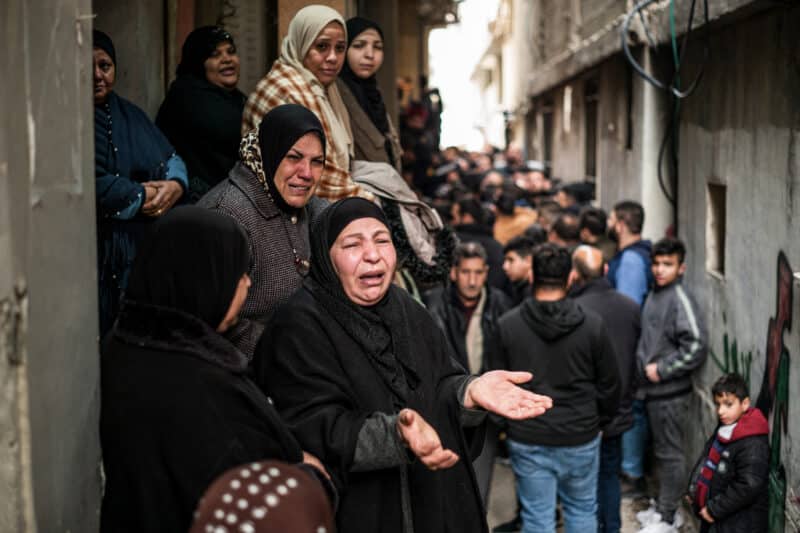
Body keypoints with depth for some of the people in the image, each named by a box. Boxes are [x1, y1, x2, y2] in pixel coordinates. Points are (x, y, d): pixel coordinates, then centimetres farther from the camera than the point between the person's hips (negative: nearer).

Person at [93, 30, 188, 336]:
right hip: (104, 251, -6)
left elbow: (171, 159, 14)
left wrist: (175, 185, -9)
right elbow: (95, 187, -18)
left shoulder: (129, 113, 17)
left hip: (153, 242, 7)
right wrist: (144, 196, -8)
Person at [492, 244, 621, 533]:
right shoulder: (592, 324, -8)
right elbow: (609, 385, 0)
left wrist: (507, 422, 14)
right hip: (581, 438, 0)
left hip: (528, 440, 0)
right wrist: (598, 421, 17)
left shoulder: (507, 325, -9)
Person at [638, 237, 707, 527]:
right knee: (661, 451, 18)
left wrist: (662, 370, -17)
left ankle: (667, 516, 10)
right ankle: (661, 507, 29)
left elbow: (696, 346, -22)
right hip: (653, 388, 8)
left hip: (670, 391, -8)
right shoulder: (654, 295, 10)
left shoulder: (680, 299, -16)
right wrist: (644, 364, 11)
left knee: (670, 453, 1)